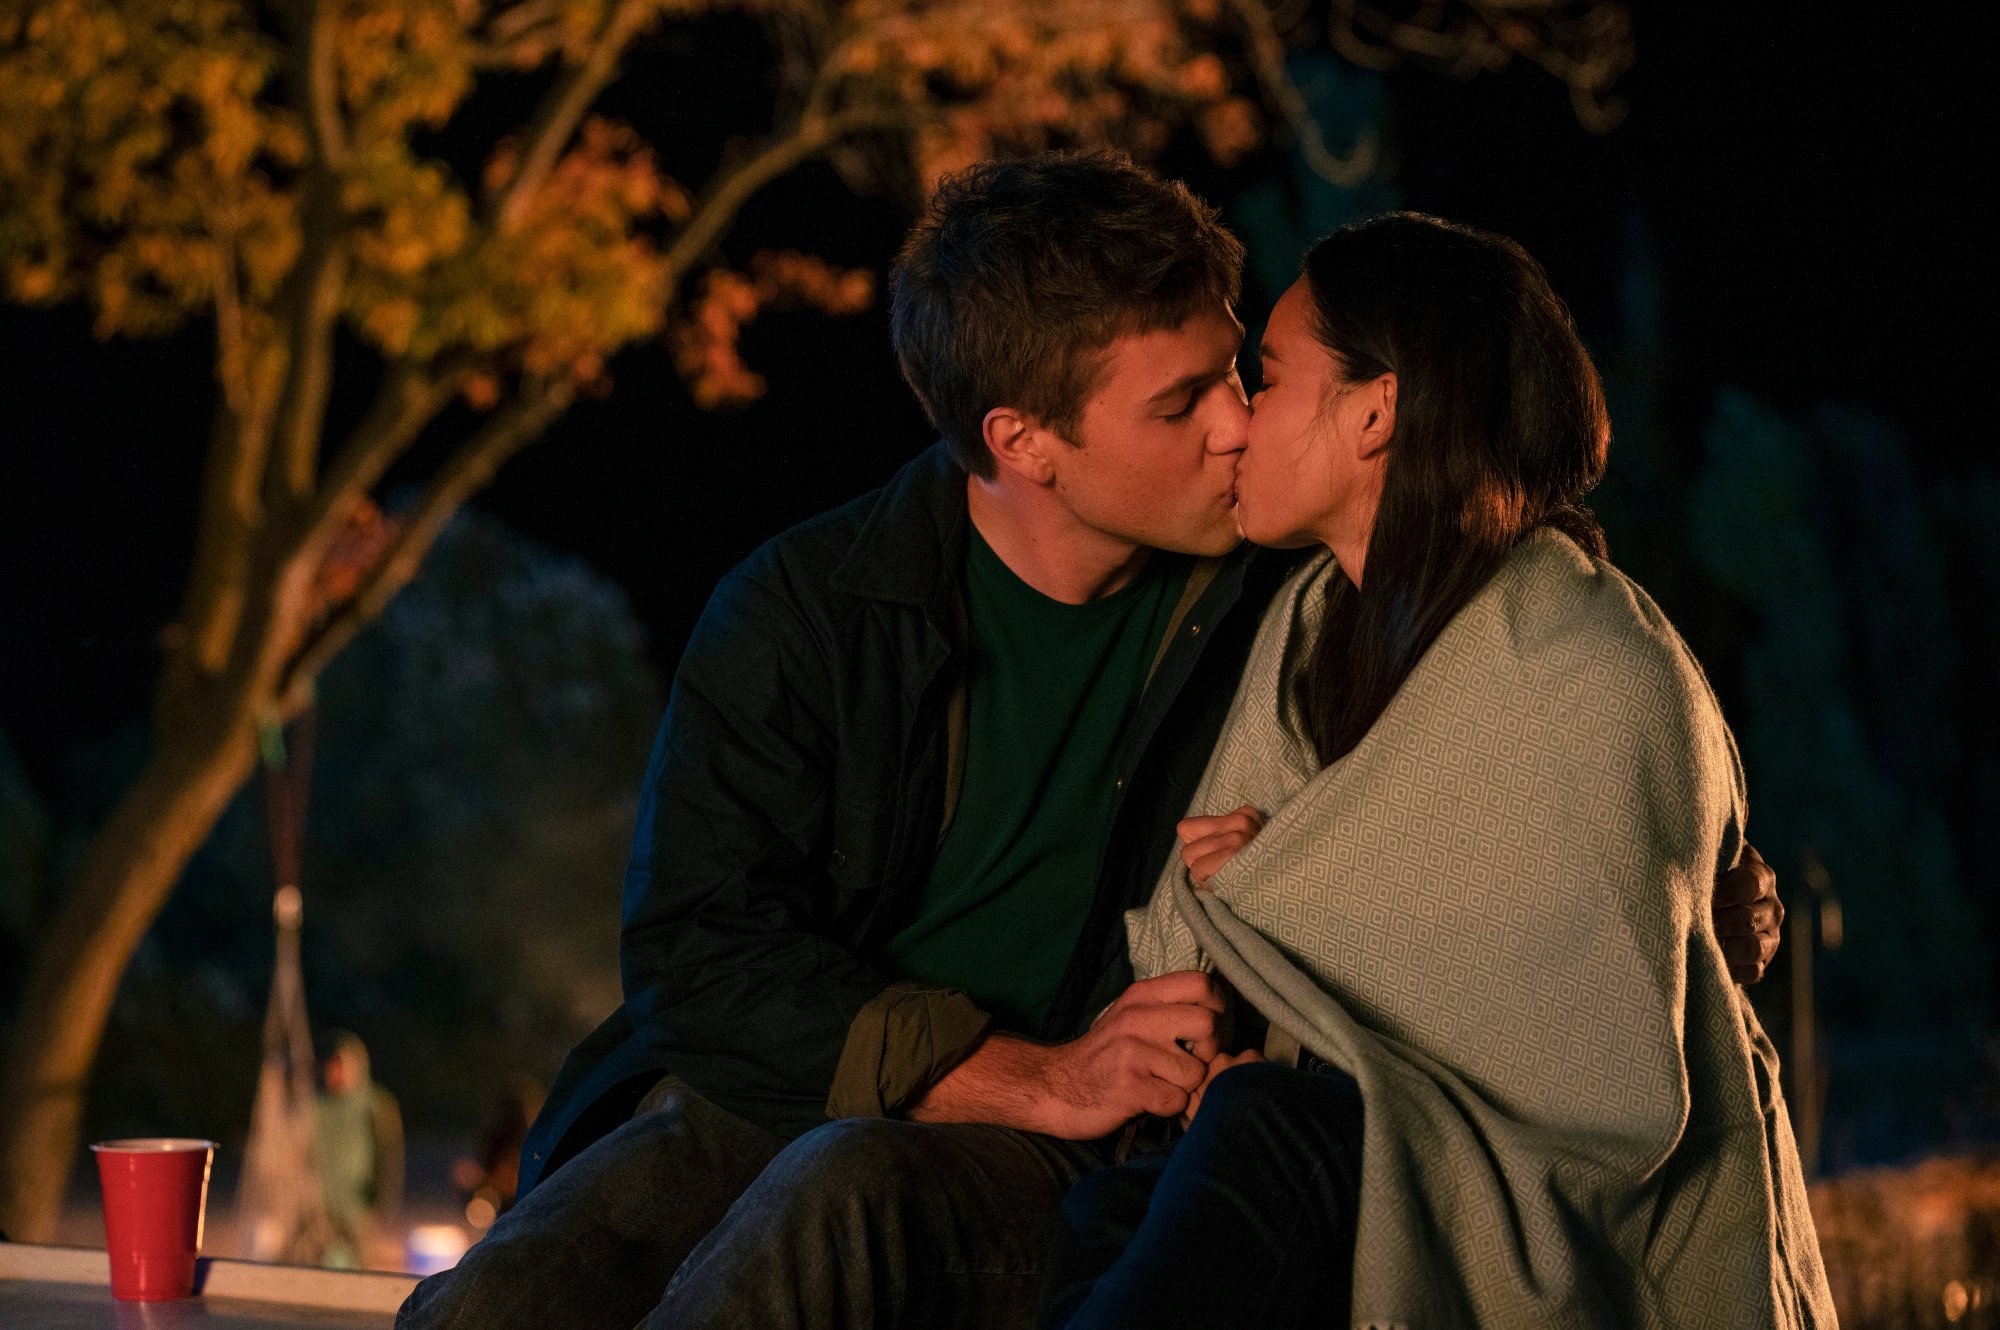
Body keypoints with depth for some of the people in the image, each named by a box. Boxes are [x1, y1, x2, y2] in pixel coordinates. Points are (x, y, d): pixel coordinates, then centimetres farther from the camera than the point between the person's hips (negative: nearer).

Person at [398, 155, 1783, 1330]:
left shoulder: (1275, 607, 4)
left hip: (1051, 1167, 0)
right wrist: (1037, 1079, -17)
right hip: (765, 1098, 0)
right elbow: (696, 954, -8)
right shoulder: (801, 609, -2)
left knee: (847, 1191, -37)